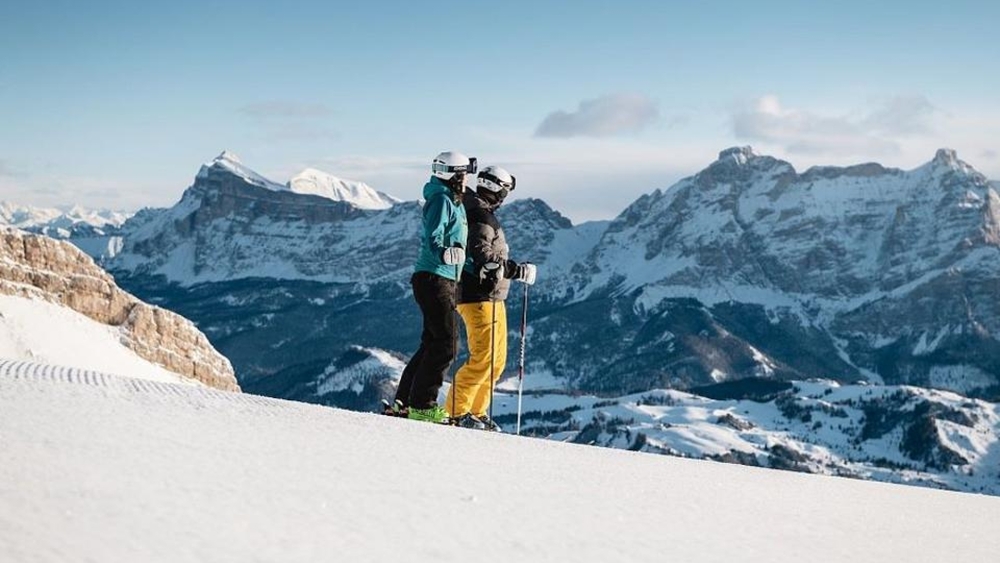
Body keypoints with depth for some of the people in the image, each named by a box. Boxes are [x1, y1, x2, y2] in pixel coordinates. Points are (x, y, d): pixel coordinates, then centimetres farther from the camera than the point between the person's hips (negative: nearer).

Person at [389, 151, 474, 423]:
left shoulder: (455, 203, 19)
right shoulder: (441, 200, -11)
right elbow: (432, 239, -22)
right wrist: (444, 254, -39)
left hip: (444, 280, 10)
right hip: (434, 279, -10)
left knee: (433, 343, 12)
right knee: (447, 342, -12)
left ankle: (403, 401, 16)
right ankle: (422, 405, -9)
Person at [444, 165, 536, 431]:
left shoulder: (482, 214, 18)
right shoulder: (481, 217, -15)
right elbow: (483, 255, -26)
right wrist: (517, 270, -26)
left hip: (492, 298, 11)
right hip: (479, 297, -11)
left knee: (497, 359, 12)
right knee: (483, 357, -11)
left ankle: (476, 411, 17)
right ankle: (456, 411, -6)